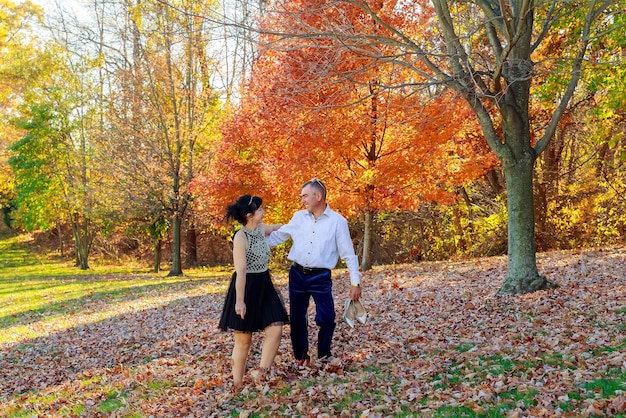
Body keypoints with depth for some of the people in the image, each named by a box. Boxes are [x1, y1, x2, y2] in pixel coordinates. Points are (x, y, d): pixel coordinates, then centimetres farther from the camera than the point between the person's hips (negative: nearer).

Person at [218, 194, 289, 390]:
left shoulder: (261, 229, 5)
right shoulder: (240, 237, -19)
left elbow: (276, 228, 31)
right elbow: (240, 271, -22)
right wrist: (240, 301, -22)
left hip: (264, 286, 8)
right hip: (246, 287, -8)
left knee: (275, 329, -3)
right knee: (243, 340, 2)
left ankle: (262, 375, 10)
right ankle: (237, 385, 17)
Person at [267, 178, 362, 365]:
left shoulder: (338, 221, -5)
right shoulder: (299, 217, 5)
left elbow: (349, 254, -4)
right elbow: (278, 235, 17)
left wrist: (355, 282, -8)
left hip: (321, 277, -3)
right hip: (297, 274, 4)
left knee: (326, 318, -9)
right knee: (296, 319, 10)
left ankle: (324, 355, 16)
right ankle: (300, 356, 29)